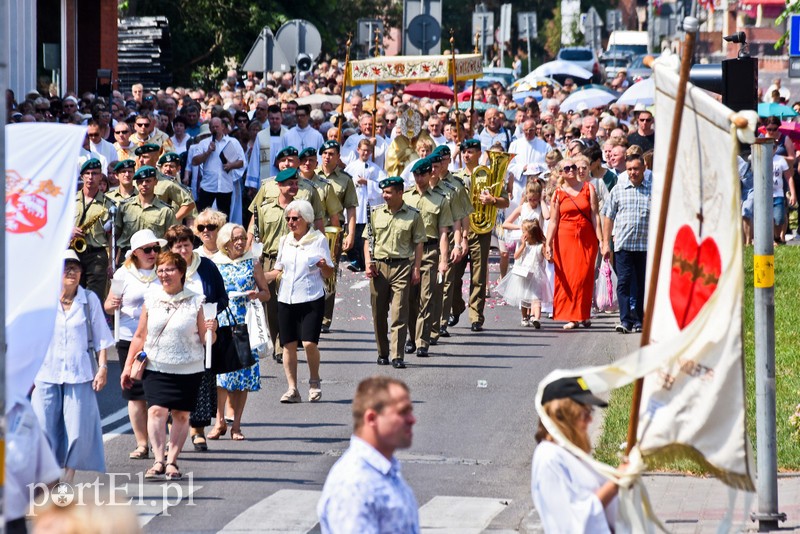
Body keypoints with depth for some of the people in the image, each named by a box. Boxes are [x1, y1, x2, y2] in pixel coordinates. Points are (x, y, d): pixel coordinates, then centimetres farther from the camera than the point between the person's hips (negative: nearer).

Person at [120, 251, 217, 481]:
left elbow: (206, 340, 4)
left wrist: (211, 330, -18)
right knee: (156, 410, -14)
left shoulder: (195, 301, 0)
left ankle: (172, 462, 11)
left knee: (181, 414, 3)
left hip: (188, 368, 0)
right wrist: (128, 366, 10)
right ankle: (158, 461, -17)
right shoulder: (151, 300, 5)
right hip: (155, 367, 0)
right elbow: (139, 337, 12)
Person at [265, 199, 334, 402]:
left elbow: (328, 274, 1)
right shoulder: (285, 241, 13)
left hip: (311, 299, -4)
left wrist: (323, 266, -21)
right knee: (288, 344, 1)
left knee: (309, 342, -14)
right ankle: (292, 389, 7)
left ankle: (314, 381, 9)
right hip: (286, 299, 4)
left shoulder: (319, 240, 0)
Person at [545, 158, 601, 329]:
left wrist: (600, 239, -5)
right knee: (566, 277, -2)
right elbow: (553, 221, 2)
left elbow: (594, 215, 1)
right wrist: (548, 245, -5)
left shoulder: (588, 188, 5)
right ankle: (571, 317, 4)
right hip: (565, 238, 0)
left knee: (584, 276, -5)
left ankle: (583, 315, 8)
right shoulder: (558, 193, 4)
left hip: (587, 238, 0)